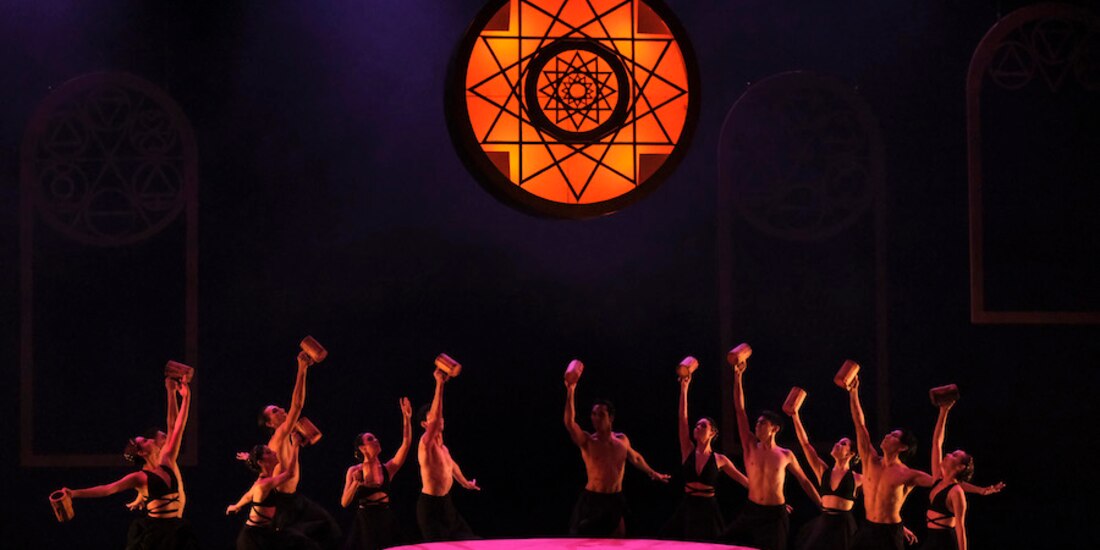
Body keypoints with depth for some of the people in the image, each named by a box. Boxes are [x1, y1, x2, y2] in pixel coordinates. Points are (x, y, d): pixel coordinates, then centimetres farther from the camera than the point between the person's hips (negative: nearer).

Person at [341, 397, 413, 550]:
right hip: (365, 521, -2)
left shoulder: (387, 468, 2)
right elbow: (345, 503, -6)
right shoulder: (354, 471, -2)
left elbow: (406, 443, -7)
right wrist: (356, 482, -21)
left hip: (386, 521, 2)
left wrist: (407, 418, -14)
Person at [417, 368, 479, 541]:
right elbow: (434, 418, -35)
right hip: (430, 505, -9)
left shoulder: (441, 446, 10)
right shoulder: (426, 443, -18)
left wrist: (465, 483, 46)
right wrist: (439, 384, -40)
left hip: (446, 503, 9)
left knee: (466, 538, 13)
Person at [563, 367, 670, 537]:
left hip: (616, 500, 4)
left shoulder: (621, 440, 5)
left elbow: (635, 457, 26)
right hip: (592, 500, -4)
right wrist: (570, 392, -35)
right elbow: (570, 423, -27)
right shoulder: (587, 441, -9)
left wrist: (652, 472, 36)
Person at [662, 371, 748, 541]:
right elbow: (683, 418, -3)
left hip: (708, 510, -1)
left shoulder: (720, 460, 0)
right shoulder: (688, 451, 2)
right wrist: (684, 388, -8)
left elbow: (742, 479, 6)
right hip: (687, 509, 1)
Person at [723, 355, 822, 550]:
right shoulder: (751, 446, 1)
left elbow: (804, 481, 11)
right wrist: (738, 376, -9)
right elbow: (740, 410, -4)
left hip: (775, 515, -2)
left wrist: (823, 507, 10)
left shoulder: (786, 455, -2)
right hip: (751, 511, 2)